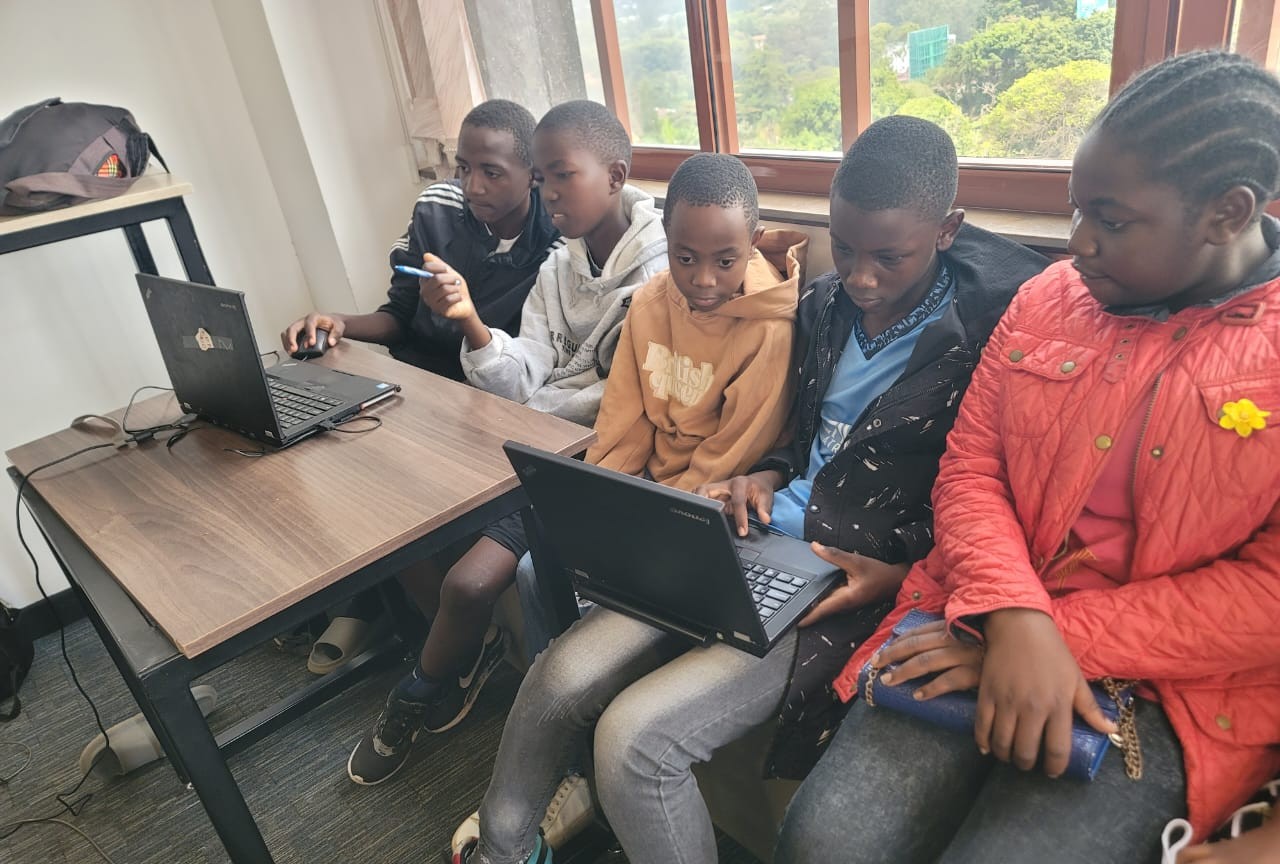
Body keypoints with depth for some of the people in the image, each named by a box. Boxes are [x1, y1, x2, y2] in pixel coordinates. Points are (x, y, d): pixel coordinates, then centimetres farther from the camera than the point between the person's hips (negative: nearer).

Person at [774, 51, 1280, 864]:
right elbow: (969, 468, 3)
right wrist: (1015, 619, -14)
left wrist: (1064, 640, -15)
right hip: (992, 627, 3)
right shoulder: (1048, 297, 7)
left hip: (1176, 690, -2)